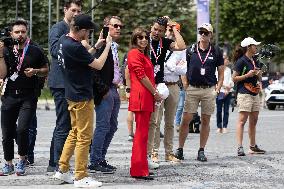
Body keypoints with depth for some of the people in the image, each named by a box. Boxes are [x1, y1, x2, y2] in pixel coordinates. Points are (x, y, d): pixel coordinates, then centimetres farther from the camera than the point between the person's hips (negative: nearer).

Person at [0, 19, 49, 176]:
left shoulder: (35, 50, 0)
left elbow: (46, 70, 11)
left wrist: (36, 71, -10)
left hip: (28, 97, -2)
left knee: (22, 129, -18)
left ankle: (22, 160, 4)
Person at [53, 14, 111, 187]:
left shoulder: (64, 40, 5)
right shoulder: (74, 47, -25)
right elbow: (98, 65, -18)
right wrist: (107, 46, -6)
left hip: (73, 94, 10)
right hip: (82, 97, -10)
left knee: (75, 133, 19)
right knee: (84, 137, -3)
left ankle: (62, 170, 22)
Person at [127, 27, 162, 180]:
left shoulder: (144, 55, 23)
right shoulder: (134, 54, -8)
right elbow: (142, 76, -14)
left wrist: (155, 91, 11)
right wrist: (155, 93, -8)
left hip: (147, 97, 10)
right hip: (141, 97, -10)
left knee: (142, 133, 12)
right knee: (141, 133, -10)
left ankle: (138, 168, 18)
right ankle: (139, 171, -8)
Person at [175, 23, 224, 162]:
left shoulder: (216, 52, 6)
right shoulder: (190, 50, 5)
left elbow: (221, 73, 9)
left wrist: (217, 89, 0)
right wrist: (186, 87, -1)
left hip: (209, 90, 0)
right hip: (192, 89, 0)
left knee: (205, 120, 4)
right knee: (186, 119, -4)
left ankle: (201, 151, 11)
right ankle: (180, 149, 3)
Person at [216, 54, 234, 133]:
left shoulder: (229, 69, 16)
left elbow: (230, 79, 9)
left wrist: (229, 86, -9)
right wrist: (225, 86, -13)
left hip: (228, 91, 4)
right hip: (220, 91, -4)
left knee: (226, 110, 2)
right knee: (219, 110, -1)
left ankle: (225, 127, 4)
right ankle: (219, 127, 4)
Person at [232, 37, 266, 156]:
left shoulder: (255, 61, 16)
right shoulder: (241, 61, -8)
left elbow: (259, 79, 23)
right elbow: (234, 78, -9)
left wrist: (258, 74, 2)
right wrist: (247, 75, -17)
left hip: (255, 93, 8)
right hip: (244, 94, -8)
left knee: (253, 121, 12)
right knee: (242, 120, -11)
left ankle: (253, 146, 19)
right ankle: (240, 147, -14)